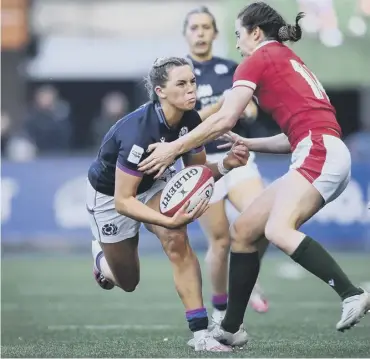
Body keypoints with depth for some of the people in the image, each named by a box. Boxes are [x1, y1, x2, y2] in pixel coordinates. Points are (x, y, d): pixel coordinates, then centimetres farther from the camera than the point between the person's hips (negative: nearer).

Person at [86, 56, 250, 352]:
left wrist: (224, 165, -26)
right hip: (109, 194, -4)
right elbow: (123, 201, -36)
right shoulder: (139, 131, -39)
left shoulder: (191, 120, -20)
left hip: (154, 183, 4)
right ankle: (101, 256, 47)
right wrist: (171, 221, -47)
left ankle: (201, 332, -23)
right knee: (127, 282, 10)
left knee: (177, 241, -25)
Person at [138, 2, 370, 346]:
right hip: (317, 155, 9)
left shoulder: (260, 59, 3)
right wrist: (247, 144, 28)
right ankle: (230, 328, 14)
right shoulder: (290, 61, 28)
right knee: (242, 231, 10)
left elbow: (224, 119, -6)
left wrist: (173, 148, -2)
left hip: (320, 153, -9)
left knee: (278, 230, -30)